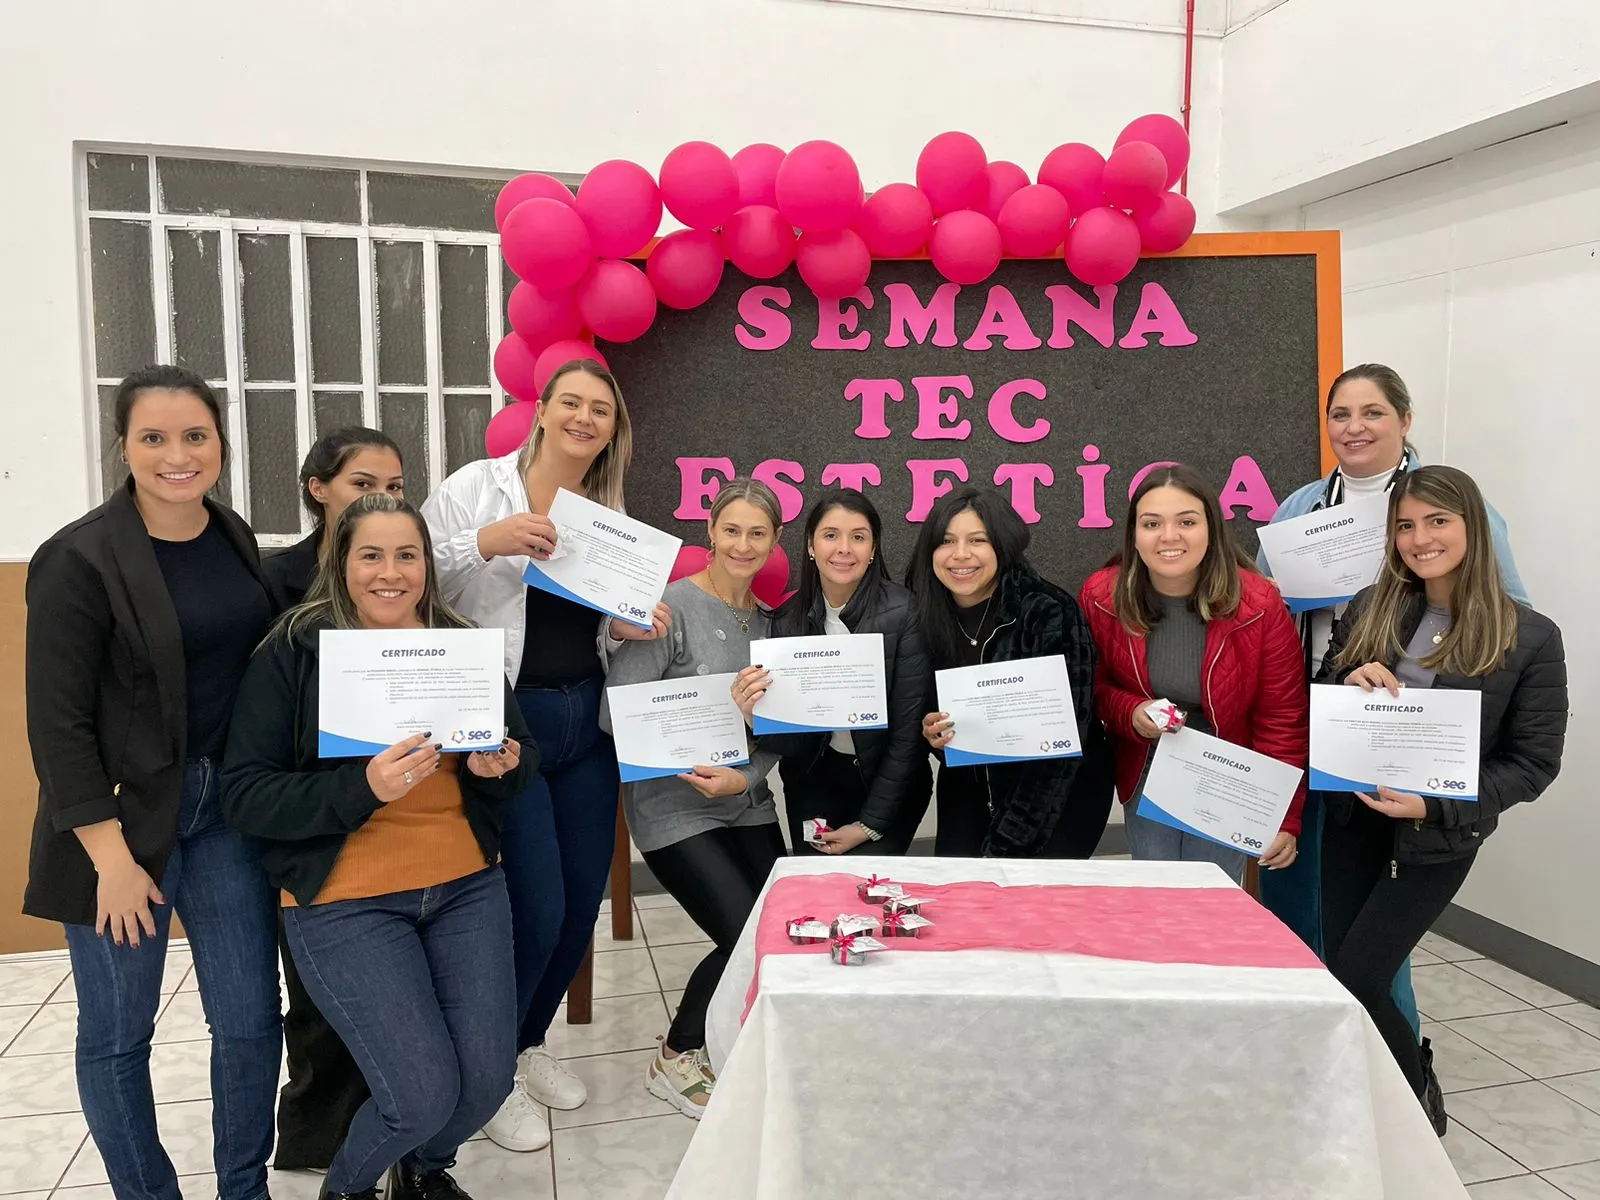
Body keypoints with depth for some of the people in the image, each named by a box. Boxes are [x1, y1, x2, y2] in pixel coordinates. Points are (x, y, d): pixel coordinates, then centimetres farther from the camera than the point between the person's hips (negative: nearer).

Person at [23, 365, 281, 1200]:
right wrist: (111, 855, -14)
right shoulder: (79, 560, -13)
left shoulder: (233, 538, 5)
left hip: (225, 804, 5)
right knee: (117, 1030, 9)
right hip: (124, 815, -4)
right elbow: (57, 722, -12)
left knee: (250, 1017, 8)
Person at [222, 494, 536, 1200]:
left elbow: (523, 756, 12)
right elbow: (244, 795, -11)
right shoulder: (294, 651, -6)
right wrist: (363, 787, -25)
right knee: (424, 1094, -9)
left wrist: (500, 766, -12)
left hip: (466, 885, 4)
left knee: (488, 1079, 1)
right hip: (346, 900, -4)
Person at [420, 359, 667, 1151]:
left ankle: (529, 1046, 35)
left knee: (583, 903, 10)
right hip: (505, 720, -6)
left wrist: (629, 630, -3)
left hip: (585, 721, 6)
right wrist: (484, 543, -25)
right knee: (539, 907, -6)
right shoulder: (478, 487, -6)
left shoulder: (610, 515, 10)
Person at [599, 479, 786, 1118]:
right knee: (750, 939, -13)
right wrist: (688, 766, -23)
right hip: (674, 809, -6)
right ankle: (676, 1059, 15)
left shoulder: (769, 621, 8)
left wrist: (744, 779, -11)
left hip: (746, 804, 6)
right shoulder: (674, 606, -12)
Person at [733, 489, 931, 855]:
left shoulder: (902, 613, -19)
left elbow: (909, 729, -15)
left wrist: (870, 825, -11)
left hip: (889, 782, -3)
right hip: (814, 781, 3)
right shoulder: (787, 618, -8)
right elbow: (791, 740, -7)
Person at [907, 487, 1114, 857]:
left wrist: (1006, 844, -23)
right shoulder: (923, 618, -7)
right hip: (970, 795, 4)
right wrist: (933, 735, -18)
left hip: (1061, 796, -4)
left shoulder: (1050, 614, -21)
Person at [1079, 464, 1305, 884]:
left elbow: (1282, 719, -11)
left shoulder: (1259, 605, -18)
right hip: (1145, 775, 2)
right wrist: (1130, 714, -21)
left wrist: (1284, 819, -11)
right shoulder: (1101, 597, -13)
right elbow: (1092, 687, 1)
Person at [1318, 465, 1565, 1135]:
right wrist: (1348, 682, -16)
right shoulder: (1369, 609, -1)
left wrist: (1434, 805, -21)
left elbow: (1533, 763, -9)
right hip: (1351, 821, 4)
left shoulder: (1530, 637, -11)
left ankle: (1419, 1099, 25)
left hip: (1437, 838, -4)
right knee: (1342, 975, 9)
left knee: (1354, 980, -4)